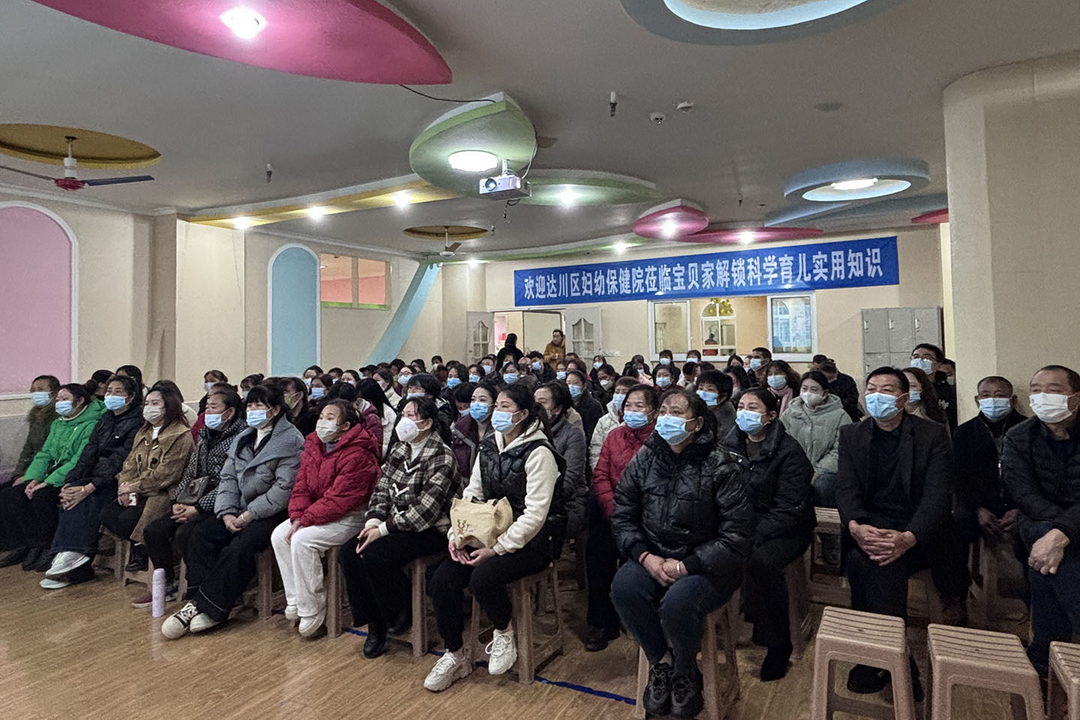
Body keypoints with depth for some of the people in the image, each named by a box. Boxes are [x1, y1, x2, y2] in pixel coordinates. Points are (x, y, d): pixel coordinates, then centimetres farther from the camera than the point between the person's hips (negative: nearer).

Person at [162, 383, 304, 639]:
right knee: (200, 534, -13)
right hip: (241, 510, 8)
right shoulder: (243, 438, 16)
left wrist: (251, 514, -18)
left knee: (239, 547, -27)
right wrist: (226, 511, -6)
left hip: (272, 513, -7)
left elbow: (284, 488, -17)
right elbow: (228, 477, 10)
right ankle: (199, 599, -11)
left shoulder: (292, 440, -10)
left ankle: (210, 608, -13)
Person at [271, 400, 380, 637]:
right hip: (319, 512, 9)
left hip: (350, 517, -9)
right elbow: (301, 486, 5)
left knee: (302, 540, -24)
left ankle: (311, 609, -9)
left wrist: (305, 520, -21)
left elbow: (339, 500, -24)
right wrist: (297, 516, -11)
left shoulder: (357, 455, -22)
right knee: (278, 535, -4)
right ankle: (295, 600, 7)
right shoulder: (314, 445, 6)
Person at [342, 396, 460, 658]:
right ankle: (375, 624, 4)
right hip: (396, 525, 8)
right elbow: (382, 490, 10)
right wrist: (372, 522, -8)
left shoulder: (441, 457, -17)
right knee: (350, 552, -10)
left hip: (430, 531, -8)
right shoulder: (399, 450, 9)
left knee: (375, 554, -25)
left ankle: (402, 614, 1)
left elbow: (425, 510, -21)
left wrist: (383, 529, -19)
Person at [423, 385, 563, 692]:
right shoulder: (489, 446, 7)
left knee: (484, 577, -31)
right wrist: (458, 534, -5)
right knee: (440, 580, -11)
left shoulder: (538, 452, -16)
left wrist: (497, 549, -21)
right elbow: (471, 494, 10)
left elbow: (535, 514, -20)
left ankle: (504, 633, 1)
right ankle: (456, 655, 11)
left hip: (533, 540, -7)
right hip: (489, 533, 7)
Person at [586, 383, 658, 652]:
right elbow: (600, 475, 9)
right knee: (596, 546, -19)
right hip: (614, 510, 4)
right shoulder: (614, 435, 13)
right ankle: (601, 622, -1)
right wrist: (612, 509, -6)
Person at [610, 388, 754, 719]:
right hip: (653, 557, 4)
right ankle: (660, 664, 4)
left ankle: (685, 675, 4)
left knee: (677, 603, -31)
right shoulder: (644, 458, 0)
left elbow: (736, 534, -13)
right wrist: (645, 557, -11)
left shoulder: (718, 466, -12)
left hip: (704, 563, -4)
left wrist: (686, 566, -18)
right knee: (623, 588, -24)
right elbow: (622, 515, 4)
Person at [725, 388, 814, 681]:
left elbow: (788, 510, -16)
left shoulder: (788, 451, -12)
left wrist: (753, 536, -26)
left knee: (761, 561, -33)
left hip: (786, 530, -5)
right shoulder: (730, 445, 5)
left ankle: (778, 644, -12)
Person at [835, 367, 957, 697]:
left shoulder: (933, 435, 1)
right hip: (870, 528, 2)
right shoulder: (851, 434, 10)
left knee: (864, 561, -31)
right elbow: (846, 488, 0)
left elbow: (937, 495, -10)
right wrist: (856, 526, -23)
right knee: (862, 558, -31)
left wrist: (909, 538, -29)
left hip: (917, 534, -2)